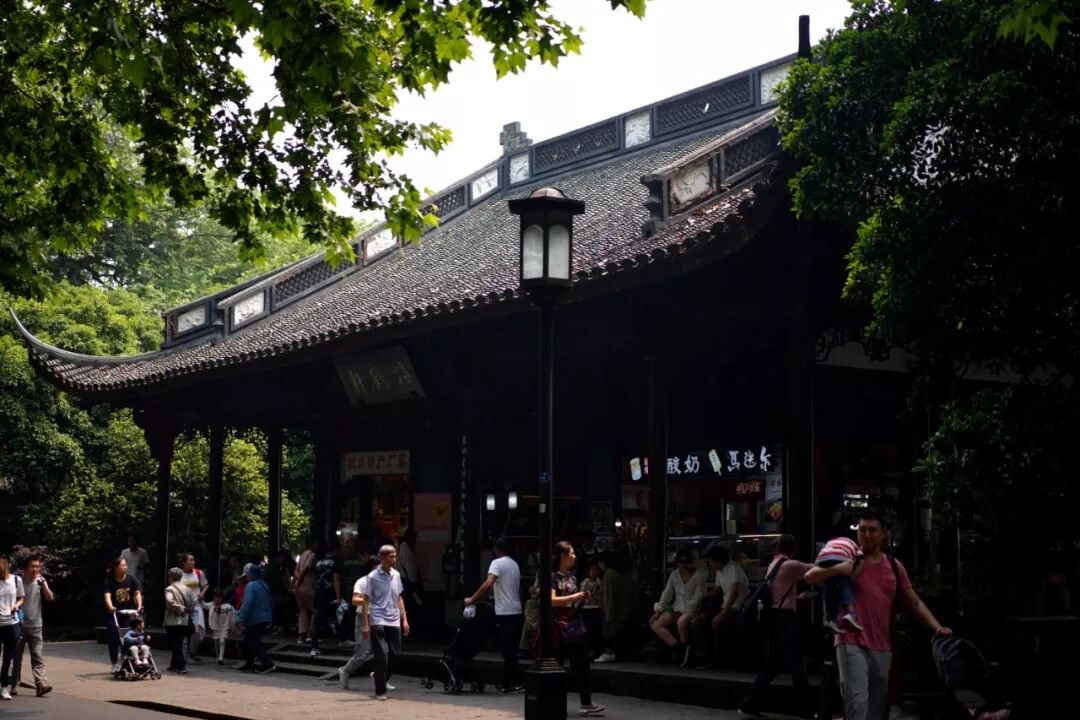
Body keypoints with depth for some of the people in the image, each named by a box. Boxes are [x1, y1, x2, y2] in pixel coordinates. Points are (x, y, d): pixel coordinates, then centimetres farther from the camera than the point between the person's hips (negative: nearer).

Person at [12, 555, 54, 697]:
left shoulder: (40, 582, 3)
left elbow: (50, 598, -8)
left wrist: (43, 583, -19)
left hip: (35, 626, 1)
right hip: (18, 625, -1)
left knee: (37, 656, -7)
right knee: (16, 657, 7)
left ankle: (41, 684, -16)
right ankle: (14, 685, 15)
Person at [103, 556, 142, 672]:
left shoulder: (131, 579, -4)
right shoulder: (110, 581, -9)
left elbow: (137, 593, -12)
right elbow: (107, 595, -23)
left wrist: (139, 606, -29)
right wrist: (110, 607, -41)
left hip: (129, 612, 1)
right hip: (114, 613, -1)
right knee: (113, 637, -5)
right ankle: (115, 663, 4)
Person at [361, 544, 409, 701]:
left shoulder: (396, 575, 10)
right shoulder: (373, 577, -6)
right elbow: (366, 601, -5)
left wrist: (404, 619, 11)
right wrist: (365, 624, -10)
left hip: (394, 622, 5)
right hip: (378, 622, -5)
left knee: (393, 654, 2)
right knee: (382, 655, -10)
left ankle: (381, 680, 22)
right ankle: (380, 691, -3)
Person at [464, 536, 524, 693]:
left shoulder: (497, 563, -9)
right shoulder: (514, 564, 16)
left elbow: (488, 583, -23)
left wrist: (472, 599, -19)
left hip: (505, 613, -8)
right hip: (517, 611, 8)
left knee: (508, 650, -6)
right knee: (511, 650, 11)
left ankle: (515, 683, -8)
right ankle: (509, 683, 14)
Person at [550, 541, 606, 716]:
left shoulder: (571, 576, 15)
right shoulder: (553, 576, -8)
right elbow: (551, 600, -19)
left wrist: (584, 597, 3)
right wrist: (574, 597, -20)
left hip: (575, 626, 7)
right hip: (559, 629, -7)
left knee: (582, 665, 2)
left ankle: (586, 703, 4)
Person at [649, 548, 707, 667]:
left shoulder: (699, 575, -4)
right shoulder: (674, 575, 10)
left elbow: (698, 597, -11)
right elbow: (666, 594, 9)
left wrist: (682, 612, -16)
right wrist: (658, 611, -3)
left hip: (692, 608, -6)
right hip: (676, 608, 6)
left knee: (681, 622, -38)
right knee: (655, 624, -14)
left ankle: (684, 648, -14)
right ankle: (679, 647, -17)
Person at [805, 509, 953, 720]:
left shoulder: (894, 566, 11)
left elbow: (915, 603, 13)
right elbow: (809, 577, -6)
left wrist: (937, 627, 0)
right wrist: (837, 569, -23)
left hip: (882, 648, 5)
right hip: (852, 644, -5)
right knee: (857, 701, -20)